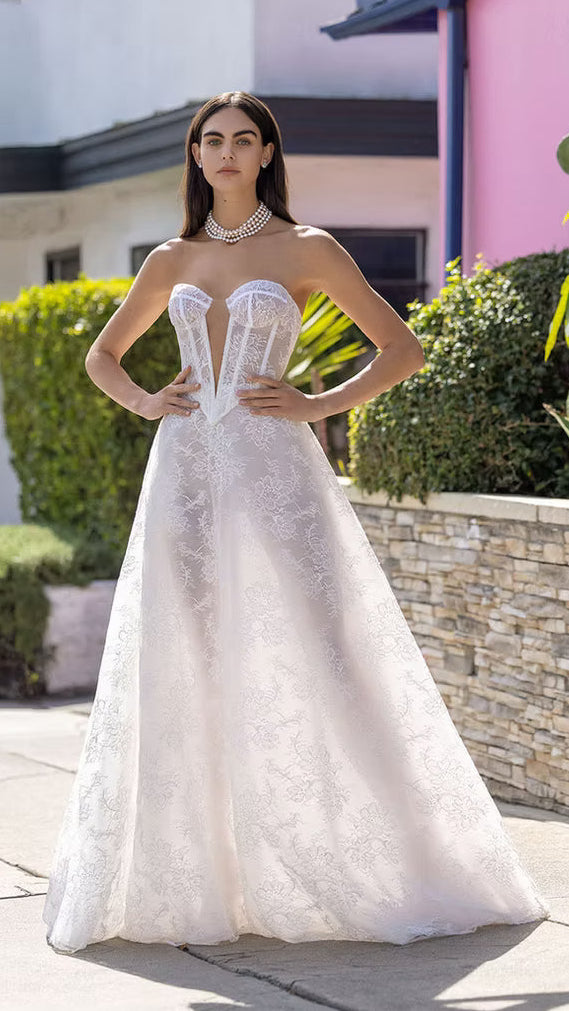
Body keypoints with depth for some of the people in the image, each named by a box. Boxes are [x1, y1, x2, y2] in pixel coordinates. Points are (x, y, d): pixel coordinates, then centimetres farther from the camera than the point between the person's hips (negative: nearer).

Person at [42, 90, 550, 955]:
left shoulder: (306, 250, 4)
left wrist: (319, 405, -6)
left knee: (305, 662, -6)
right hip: (186, 470, 4)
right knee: (179, 673, 0)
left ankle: (383, 874, 4)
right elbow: (103, 354, 27)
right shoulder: (172, 261, 15)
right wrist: (143, 402, 8)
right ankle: (179, 879, 7)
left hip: (271, 467, -3)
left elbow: (402, 350, 3)